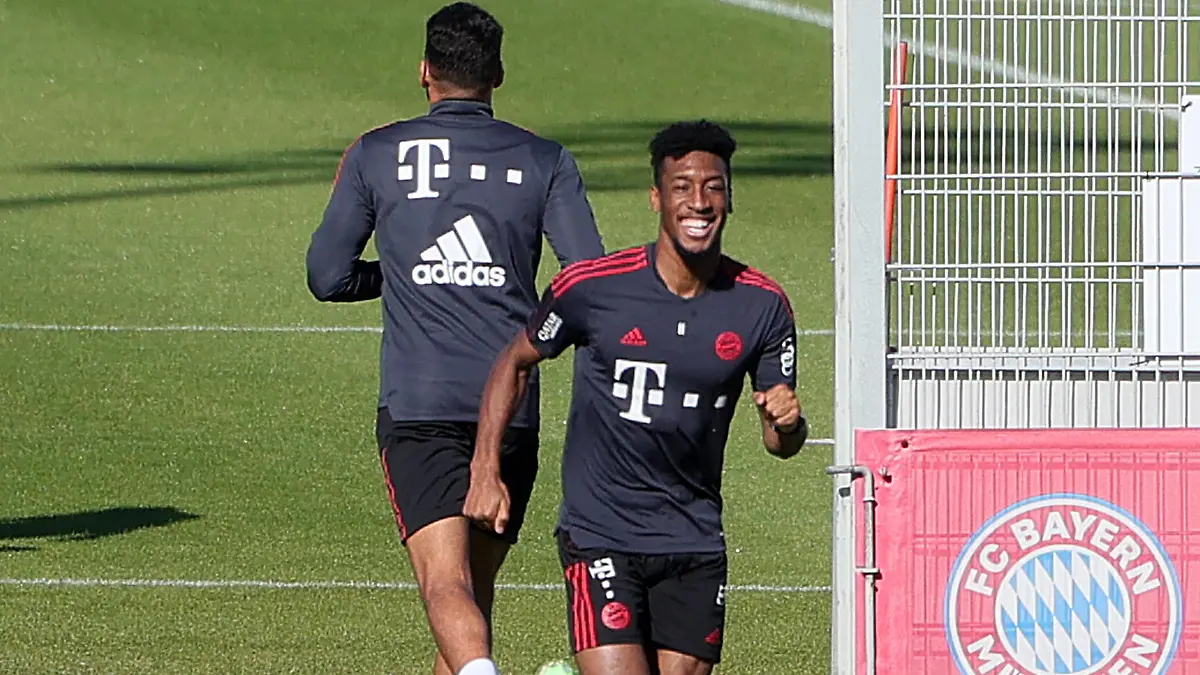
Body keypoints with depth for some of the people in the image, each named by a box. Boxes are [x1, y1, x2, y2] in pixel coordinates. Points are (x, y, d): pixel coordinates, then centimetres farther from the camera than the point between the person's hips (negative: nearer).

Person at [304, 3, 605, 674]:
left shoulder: (376, 155, 4)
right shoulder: (546, 161, 6)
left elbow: (328, 277, 9)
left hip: (417, 408, -2)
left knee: (447, 584, -15)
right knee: (477, 585, 17)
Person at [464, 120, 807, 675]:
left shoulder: (761, 305, -1)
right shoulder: (592, 287, -8)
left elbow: (780, 441, 7)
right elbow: (515, 363, 7)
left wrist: (787, 424, -16)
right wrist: (485, 471, 0)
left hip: (695, 542, 3)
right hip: (600, 537, -3)